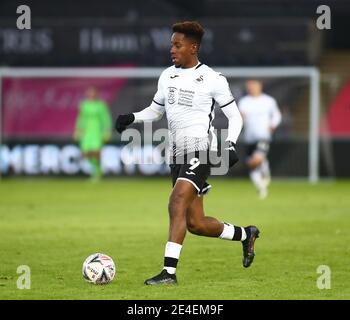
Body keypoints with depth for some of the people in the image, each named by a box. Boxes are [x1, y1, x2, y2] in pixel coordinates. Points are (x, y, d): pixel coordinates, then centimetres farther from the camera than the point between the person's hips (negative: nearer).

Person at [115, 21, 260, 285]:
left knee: (177, 204, -24)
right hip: (178, 154, 7)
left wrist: (231, 145, -14)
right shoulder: (167, 76, 14)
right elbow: (155, 110, 24)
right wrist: (131, 118, 5)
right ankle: (246, 234, 32)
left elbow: (235, 116, 2)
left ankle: (169, 272, -26)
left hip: (200, 148, -7)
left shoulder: (213, 79, -4)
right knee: (196, 224, 8)